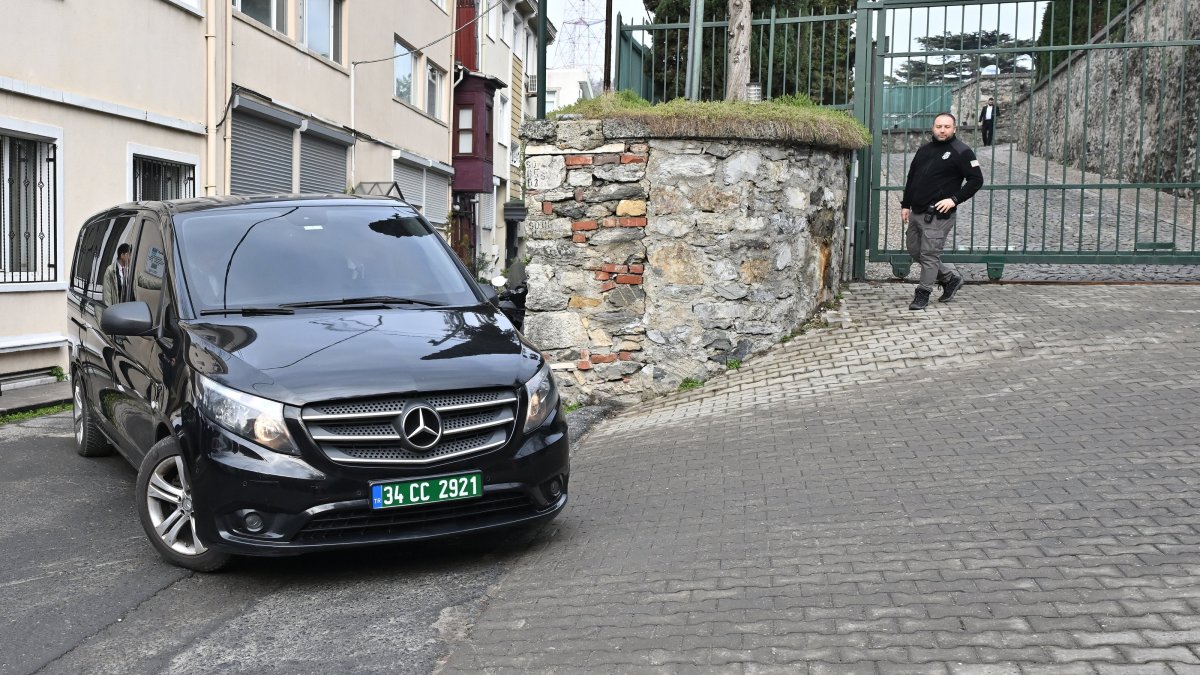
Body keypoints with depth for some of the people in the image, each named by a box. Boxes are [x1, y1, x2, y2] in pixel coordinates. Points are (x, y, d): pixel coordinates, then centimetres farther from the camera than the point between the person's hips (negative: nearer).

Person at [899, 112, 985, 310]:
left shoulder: (961, 152, -6)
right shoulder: (924, 150, 14)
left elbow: (976, 180, -8)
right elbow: (911, 178, 21)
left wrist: (954, 199, -16)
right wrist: (905, 205, 16)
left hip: (938, 215, -8)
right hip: (916, 212, 8)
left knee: (929, 254, -5)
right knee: (915, 251, 14)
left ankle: (923, 293, 8)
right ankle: (951, 278, 28)